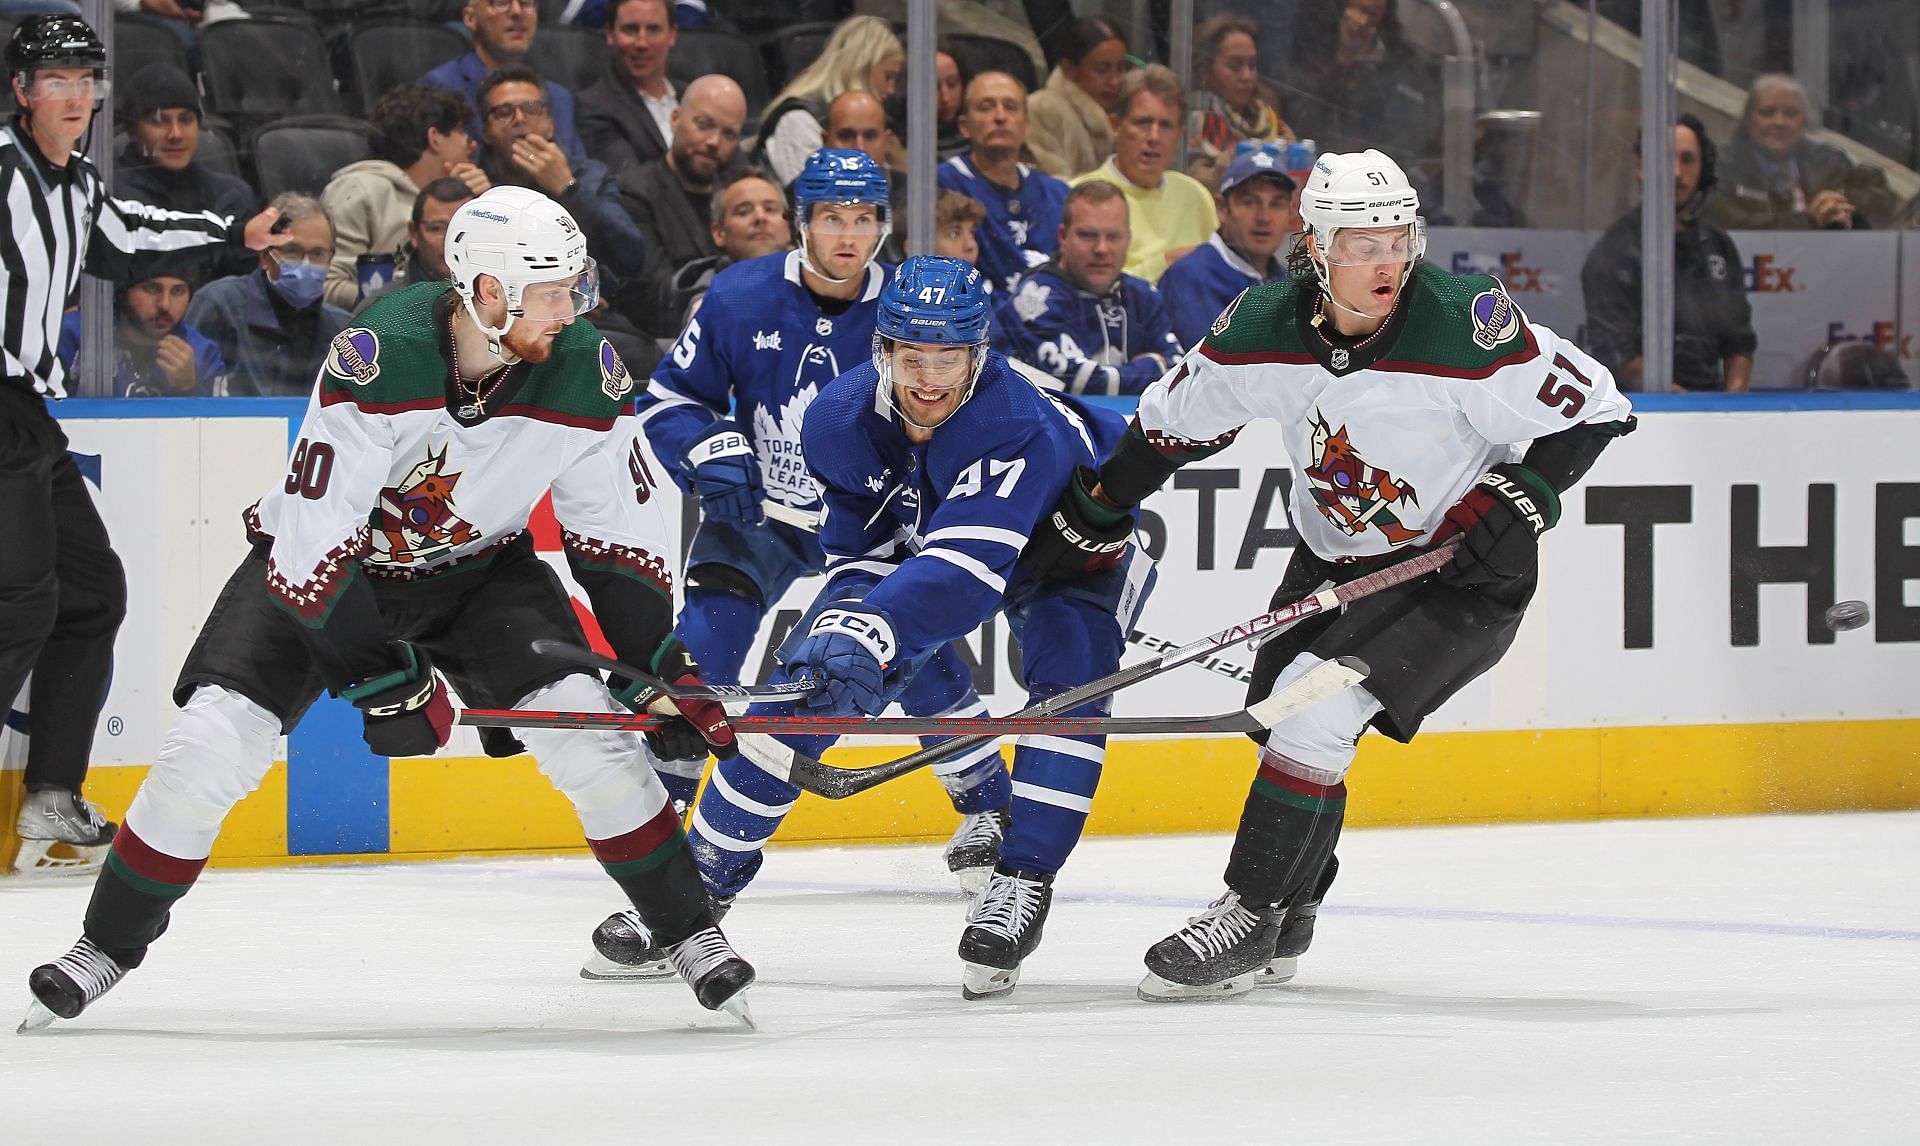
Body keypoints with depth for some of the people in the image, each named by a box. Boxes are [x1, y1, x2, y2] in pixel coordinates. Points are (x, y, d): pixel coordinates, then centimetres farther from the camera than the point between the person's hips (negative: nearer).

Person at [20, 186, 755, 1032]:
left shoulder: (584, 375, -20)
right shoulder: (380, 358, -35)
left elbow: (617, 536, -6)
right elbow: (312, 541, -32)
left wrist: (661, 670, -10)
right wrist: (381, 679, -31)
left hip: (478, 567, 3)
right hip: (322, 563, -3)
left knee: (589, 735, -15)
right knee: (210, 747, -16)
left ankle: (690, 935, 2)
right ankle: (106, 948, 3)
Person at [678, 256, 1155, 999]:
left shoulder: (1020, 426, -42)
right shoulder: (839, 420, -25)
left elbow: (971, 563, -53)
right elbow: (858, 549, -13)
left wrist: (878, 629, -66)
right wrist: (850, 618, -32)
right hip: (908, 538, 4)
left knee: (1070, 672, -30)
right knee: (809, 681, -7)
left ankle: (1023, 879, -21)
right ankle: (705, 872, 6)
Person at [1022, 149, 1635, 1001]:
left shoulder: (1464, 326, -26)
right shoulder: (1261, 329, -13)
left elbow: (1593, 408, -15)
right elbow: (1172, 423, 4)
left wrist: (1523, 499, -23)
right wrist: (1085, 521, 7)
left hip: (1461, 564, -6)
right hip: (1332, 558, 6)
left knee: (1315, 710, -20)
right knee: (1279, 721, 8)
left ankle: (1248, 921, -10)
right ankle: (1286, 920, 32)